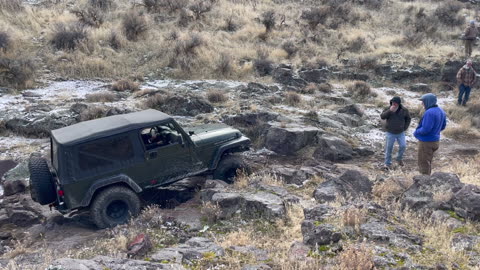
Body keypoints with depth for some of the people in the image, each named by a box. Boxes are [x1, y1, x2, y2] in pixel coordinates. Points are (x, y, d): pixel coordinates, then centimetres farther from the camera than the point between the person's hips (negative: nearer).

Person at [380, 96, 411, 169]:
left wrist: (405, 127, 2)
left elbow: (408, 119, 8)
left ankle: (399, 159, 20)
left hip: (401, 133, 1)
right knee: (389, 148, 2)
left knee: (403, 146, -6)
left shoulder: (404, 110, -6)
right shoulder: (388, 109, -9)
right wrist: (389, 111, -30)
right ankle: (388, 163, 14)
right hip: (390, 133, -1)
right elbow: (382, 117, -20)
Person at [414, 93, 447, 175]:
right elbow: (443, 126, 14)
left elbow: (425, 129, -28)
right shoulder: (441, 111, 5)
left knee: (424, 164, 4)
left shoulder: (429, 113, -26)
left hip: (426, 142, -9)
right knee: (428, 162, 23)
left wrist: (416, 132, -11)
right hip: (435, 140, 9)